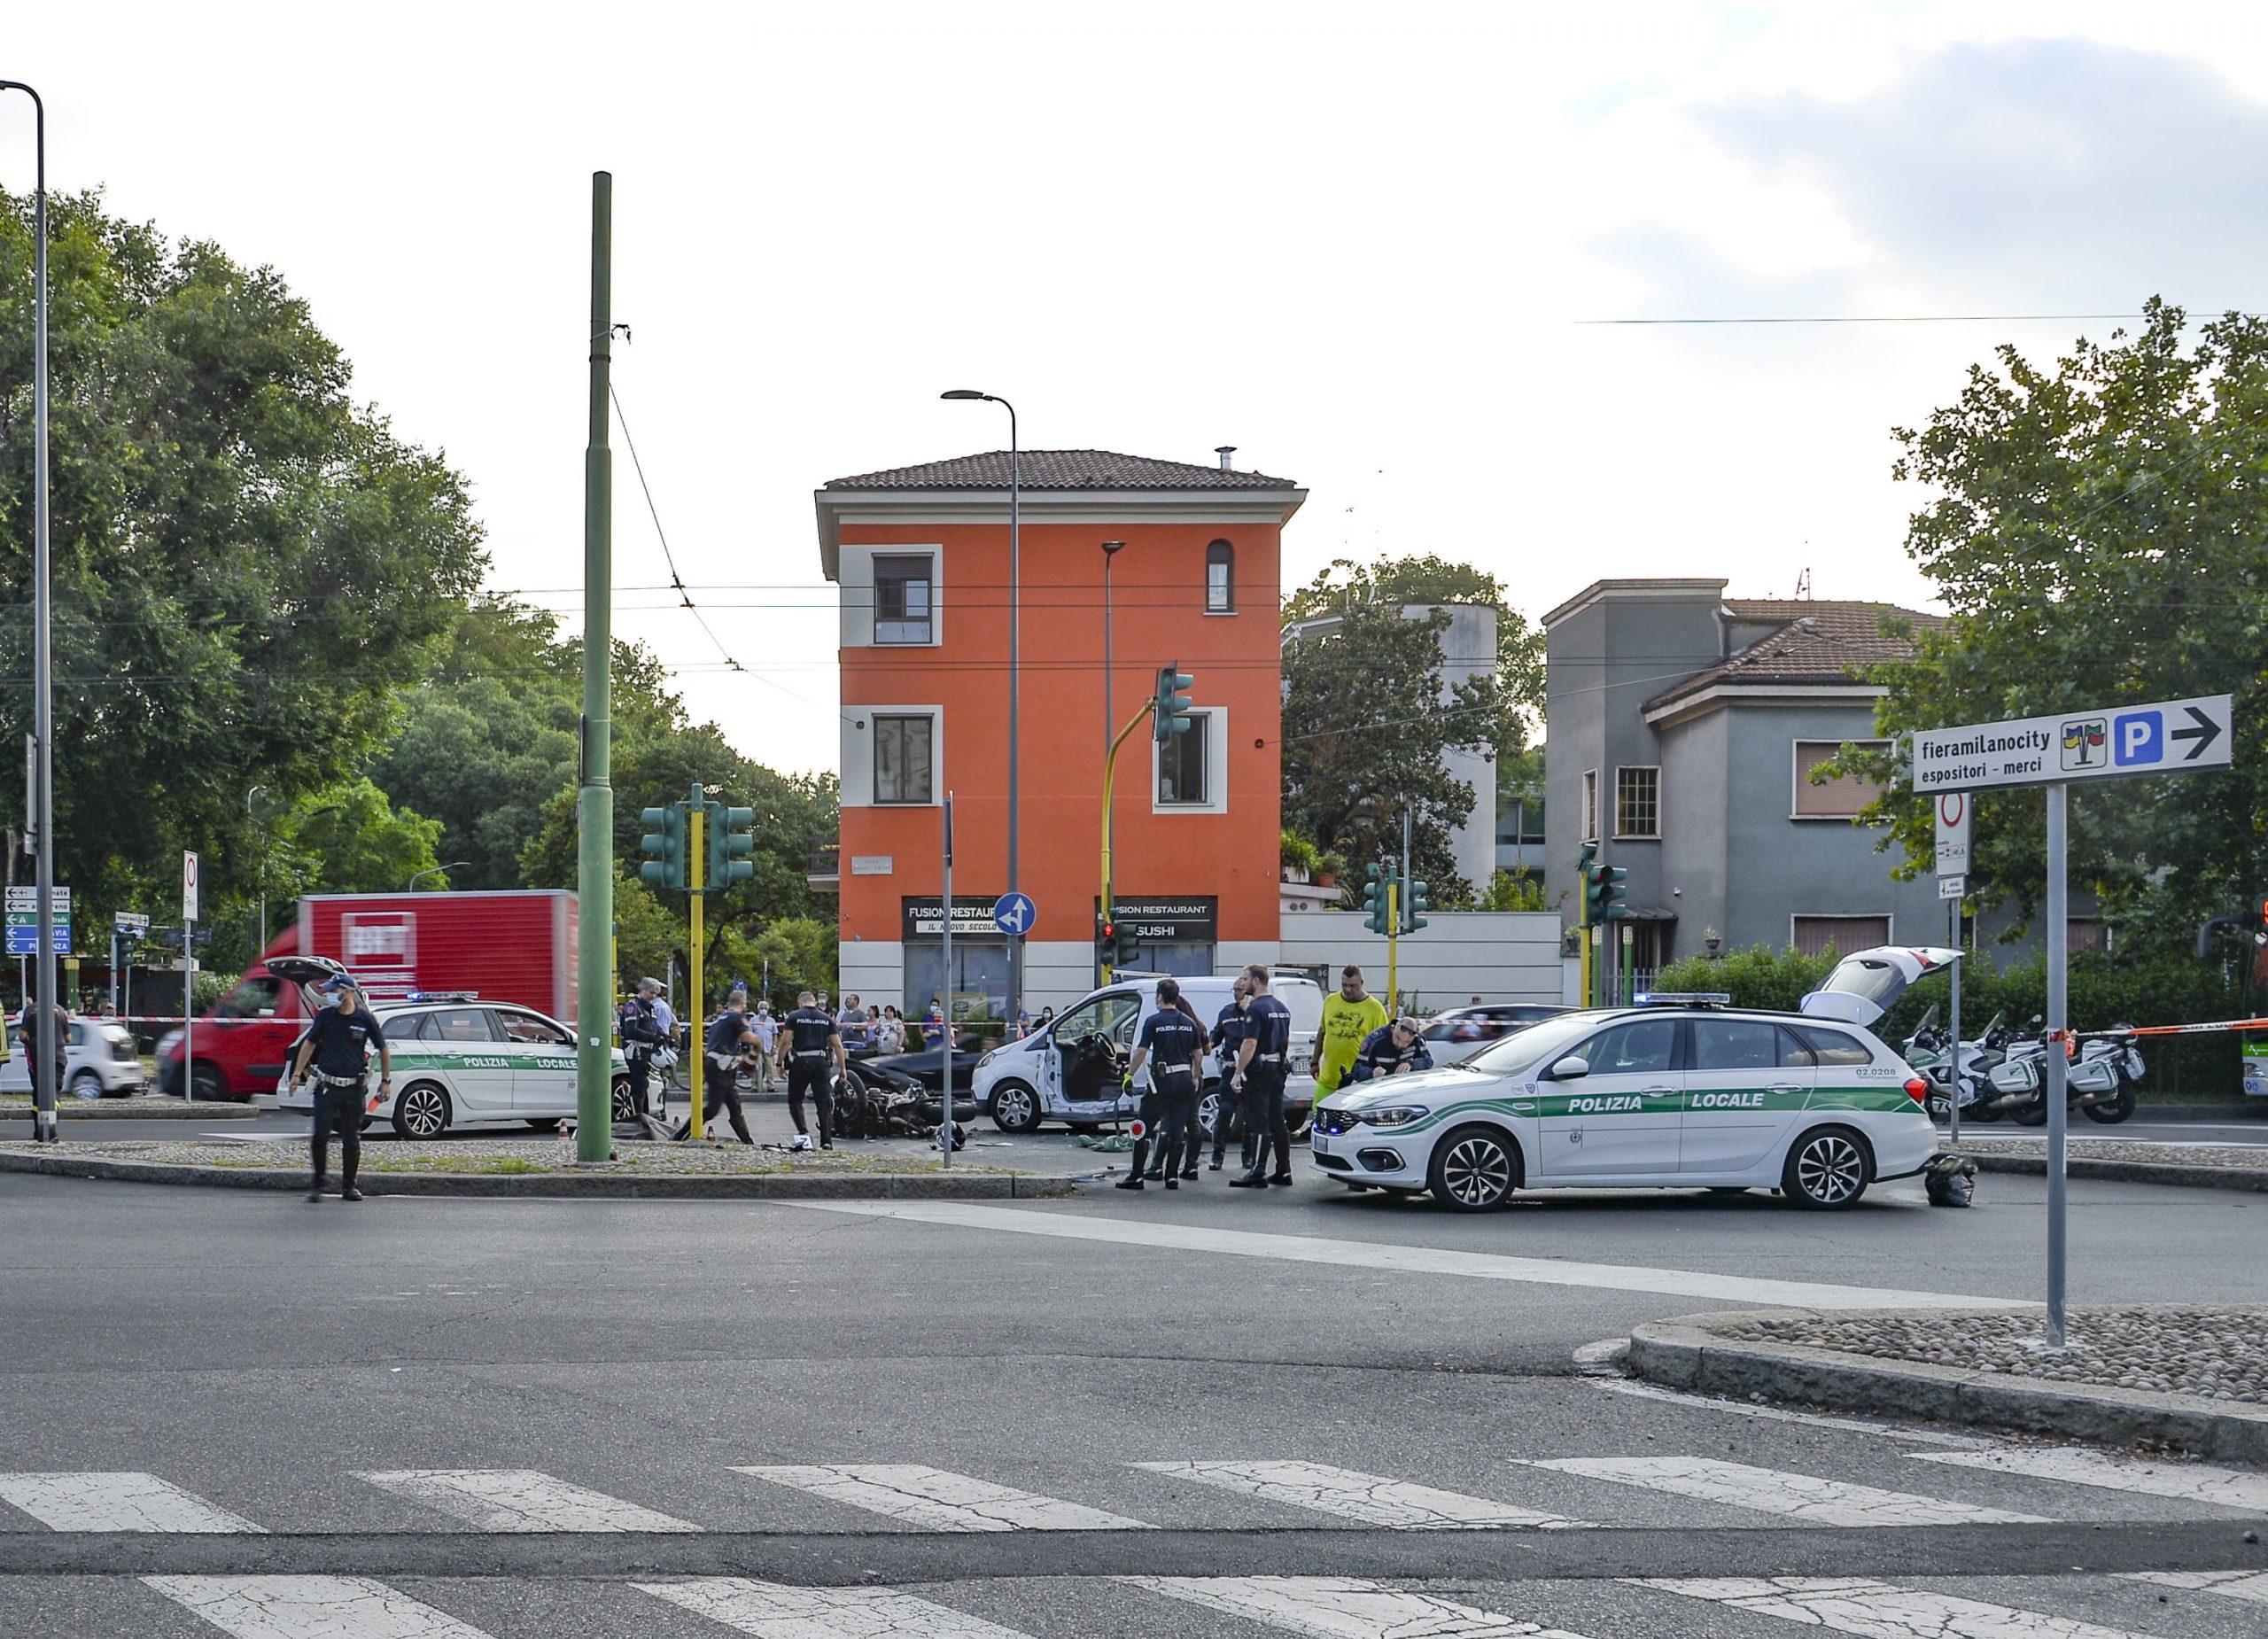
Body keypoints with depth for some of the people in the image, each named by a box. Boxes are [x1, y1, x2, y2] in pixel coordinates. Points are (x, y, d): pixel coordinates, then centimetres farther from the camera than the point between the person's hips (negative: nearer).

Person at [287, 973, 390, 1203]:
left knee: (352, 1140, 3)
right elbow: (309, 1044, 13)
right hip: (327, 1086, 1)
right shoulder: (325, 1016, 3)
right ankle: (318, 1183, 6)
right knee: (320, 1136, -8)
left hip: (354, 1087, -1)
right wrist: (297, 1074, 7)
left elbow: (383, 1049, 8)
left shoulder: (365, 1019, -2)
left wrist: (386, 1081, 7)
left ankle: (348, 1186, 16)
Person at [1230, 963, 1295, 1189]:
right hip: (1278, 1071, 9)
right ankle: (1283, 1171, 13)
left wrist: (1238, 1072, -19)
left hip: (1260, 1071, -9)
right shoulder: (1281, 1008, 15)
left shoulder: (1256, 1009, -14)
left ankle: (1258, 1173, -11)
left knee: (1259, 1123, -9)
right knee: (1278, 1122, 12)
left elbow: (1250, 1044, -21)